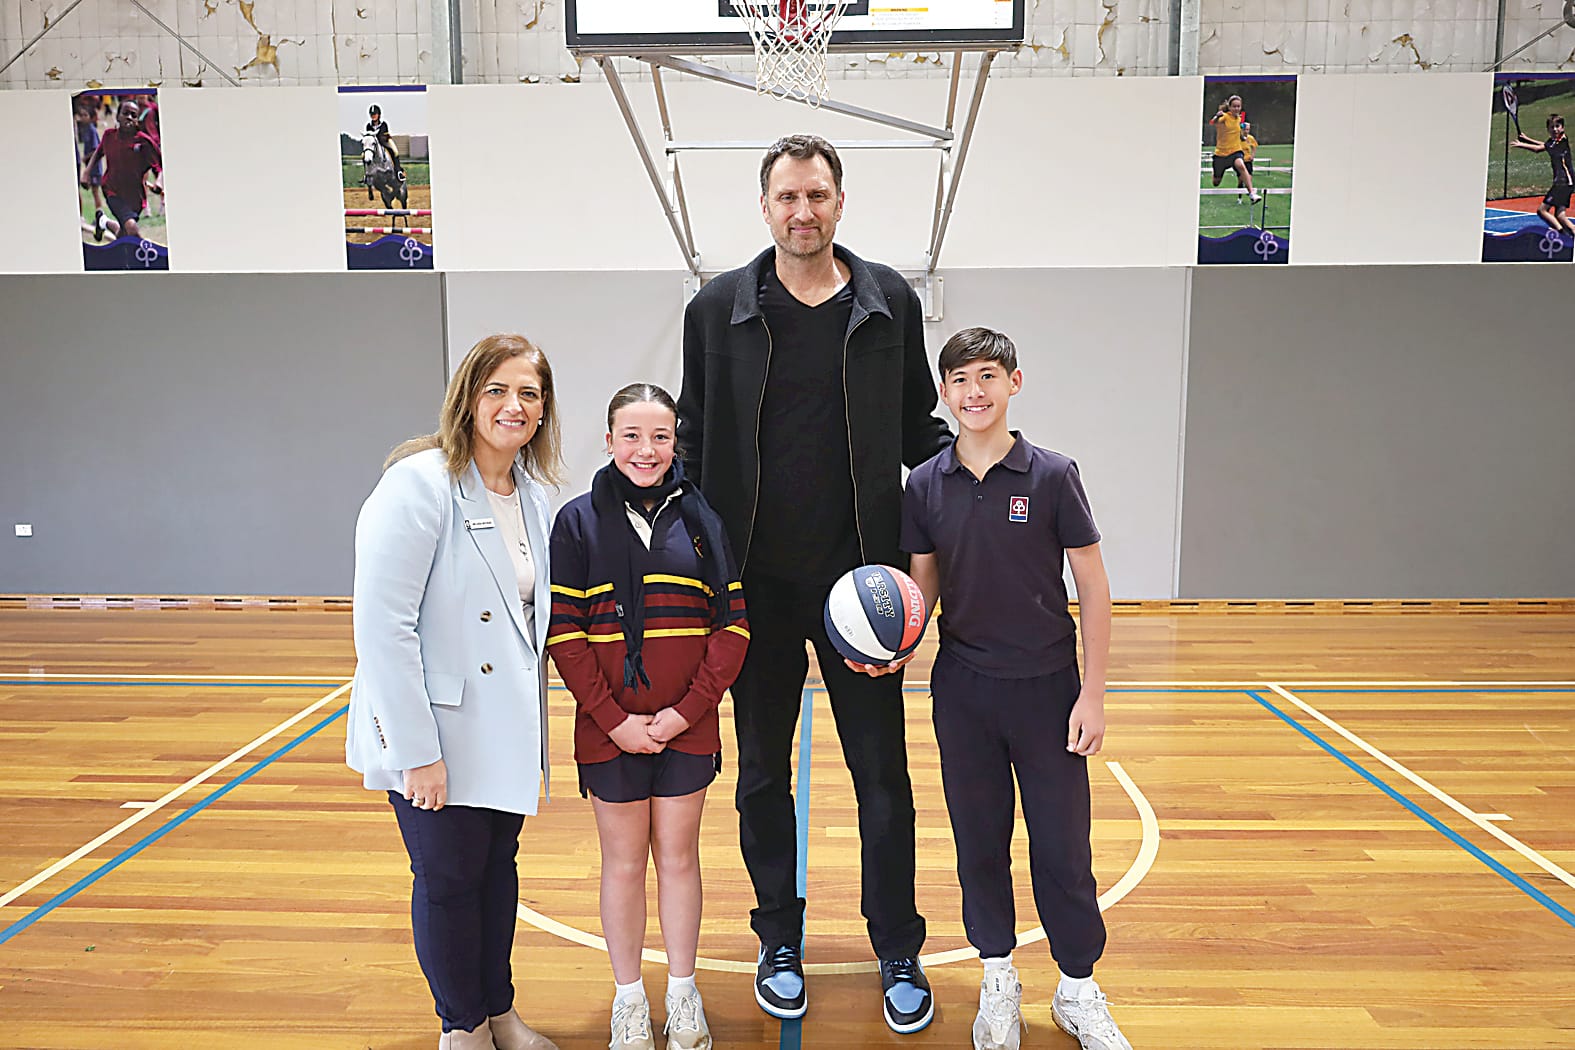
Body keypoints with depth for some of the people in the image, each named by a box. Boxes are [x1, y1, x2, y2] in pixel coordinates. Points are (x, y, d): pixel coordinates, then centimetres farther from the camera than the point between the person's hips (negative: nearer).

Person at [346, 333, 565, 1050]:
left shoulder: (534, 493, 4)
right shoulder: (419, 484, -19)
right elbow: (382, 626, -23)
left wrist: (536, 721, 11)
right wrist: (418, 750, -23)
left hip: (509, 729, 7)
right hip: (439, 735, -7)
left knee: (498, 866, 20)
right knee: (448, 880, 10)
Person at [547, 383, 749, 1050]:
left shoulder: (699, 518, 1)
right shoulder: (578, 521, -3)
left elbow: (732, 626, -1)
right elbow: (564, 634, -6)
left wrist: (688, 709, -11)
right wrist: (614, 718, -12)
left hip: (688, 727, 1)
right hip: (609, 731, -1)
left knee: (679, 855, 14)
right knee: (624, 863, 12)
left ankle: (682, 993, 31)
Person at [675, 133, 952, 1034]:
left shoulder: (890, 301, 3)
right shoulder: (720, 308, 2)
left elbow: (919, 426, 10)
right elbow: (694, 441, 7)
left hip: (858, 579, 0)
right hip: (756, 585, 1)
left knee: (883, 772, 7)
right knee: (762, 772, 13)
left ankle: (899, 951, 26)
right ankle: (779, 941, 32)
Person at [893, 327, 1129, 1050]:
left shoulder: (1052, 476, -7)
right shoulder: (925, 486, 0)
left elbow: (1093, 589, -4)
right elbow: (921, 589, 7)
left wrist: (1093, 693, -6)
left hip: (1046, 685, -2)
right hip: (962, 689, 2)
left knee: (1062, 843, 5)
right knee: (979, 840, 12)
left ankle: (1078, 990, 25)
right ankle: (998, 980, 30)